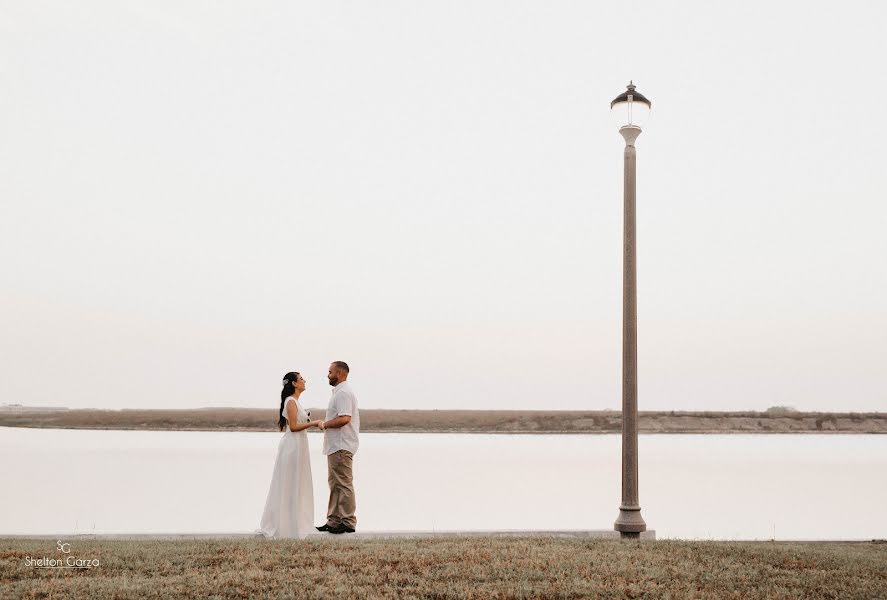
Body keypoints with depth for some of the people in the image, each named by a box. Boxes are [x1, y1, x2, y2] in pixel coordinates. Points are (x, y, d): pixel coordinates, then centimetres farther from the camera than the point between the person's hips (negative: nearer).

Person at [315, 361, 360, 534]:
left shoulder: (343, 393, -16)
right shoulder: (340, 391, 19)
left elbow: (344, 418, -26)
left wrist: (324, 424, -14)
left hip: (341, 447, -11)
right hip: (336, 446, 11)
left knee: (343, 484, -6)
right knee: (335, 483, 14)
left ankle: (348, 522, -2)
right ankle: (334, 521, 21)